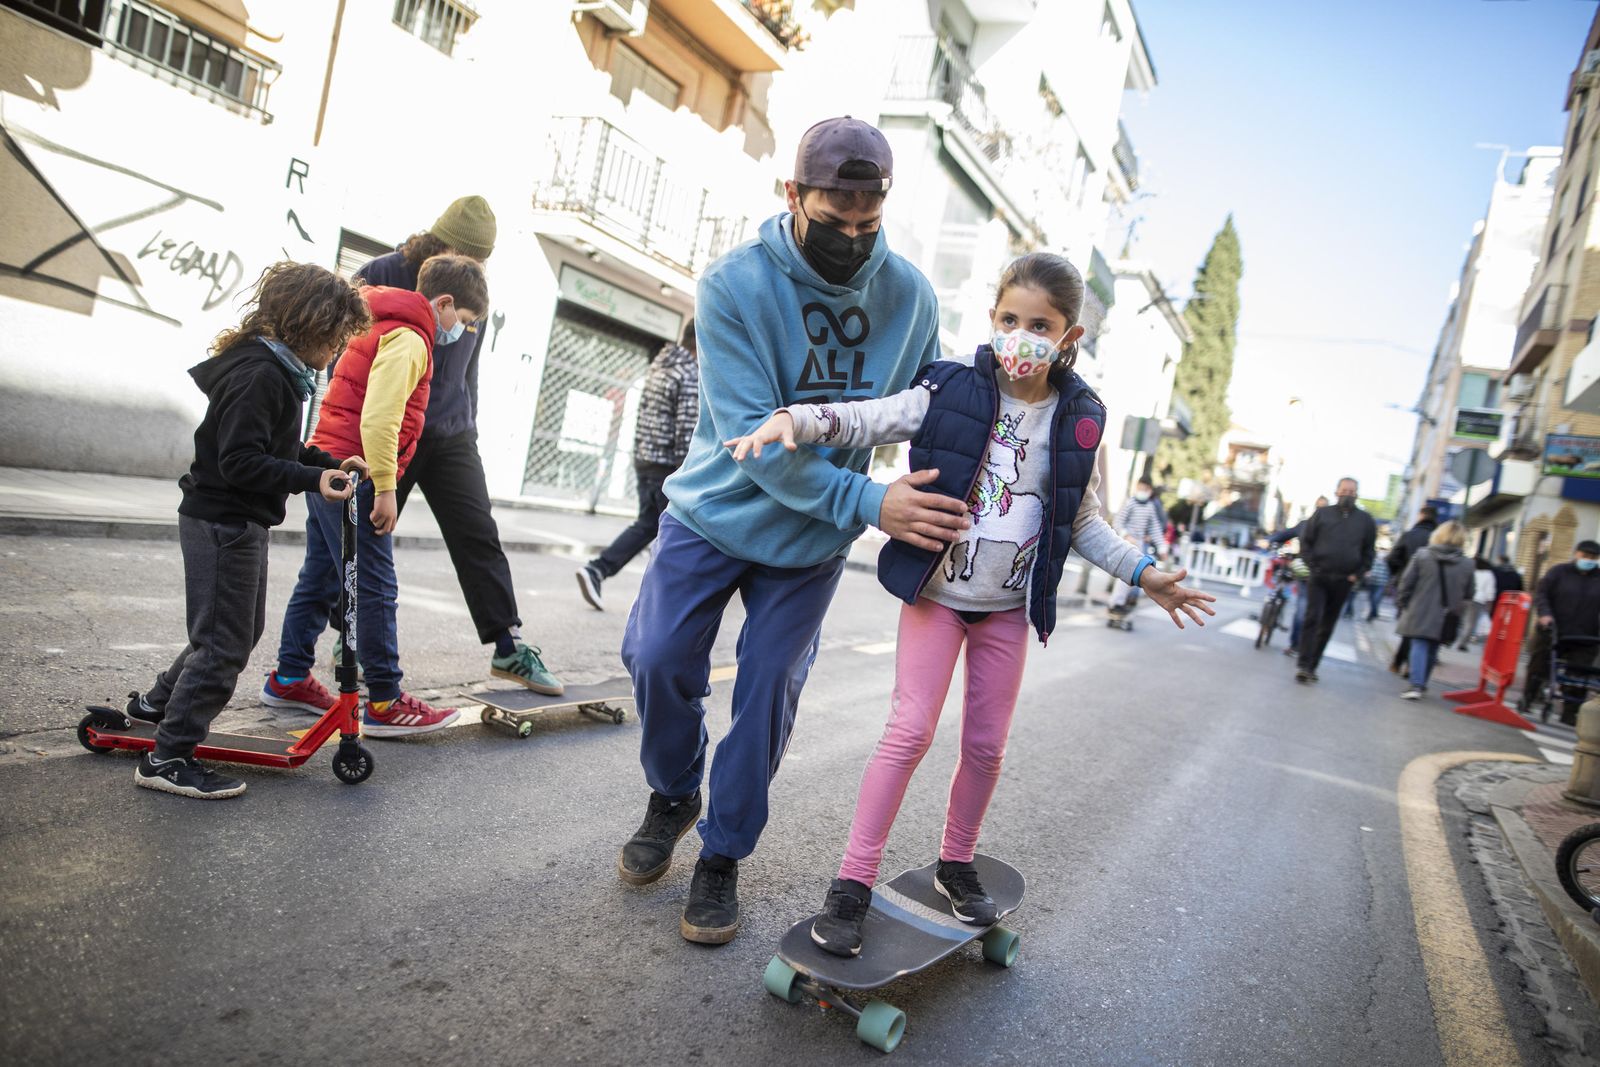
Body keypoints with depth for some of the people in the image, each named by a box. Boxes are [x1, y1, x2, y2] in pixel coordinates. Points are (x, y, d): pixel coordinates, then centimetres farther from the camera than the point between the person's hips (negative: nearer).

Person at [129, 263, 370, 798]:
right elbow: (241, 462, -29)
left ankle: (158, 702, 42)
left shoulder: (277, 369, 11)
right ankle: (168, 758, 7)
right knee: (225, 643, -4)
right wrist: (313, 480, -35)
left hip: (238, 522, 11)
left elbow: (281, 450, 17)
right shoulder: (259, 374, -23)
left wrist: (334, 464, 7)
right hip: (222, 522, -11)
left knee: (242, 629, 24)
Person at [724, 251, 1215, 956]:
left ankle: (956, 865, 32)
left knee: (987, 745, 11)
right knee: (911, 730, -8)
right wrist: (796, 418, -29)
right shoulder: (952, 391, -8)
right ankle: (853, 884, 1)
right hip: (935, 593, -3)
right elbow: (867, 420, -12)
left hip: (1008, 608, 3)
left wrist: (1143, 571, 5)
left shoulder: (1077, 422, 0)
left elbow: (1083, 521, 10)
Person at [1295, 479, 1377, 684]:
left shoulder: (1365, 520, 7)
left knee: (1327, 626, 8)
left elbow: (1368, 552, 11)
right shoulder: (1322, 514, 3)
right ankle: (1304, 665, -14)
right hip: (1318, 578, -2)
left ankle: (1312, 666, 17)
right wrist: (1312, 566, -5)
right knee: (1312, 619, -13)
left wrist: (1357, 574, 0)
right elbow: (1305, 541, 5)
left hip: (1343, 582, 2)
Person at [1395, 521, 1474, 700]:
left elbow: (1407, 583, -4)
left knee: (1419, 646, -2)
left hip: (1421, 612, -2)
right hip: (1445, 618, 2)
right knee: (1432, 649, 15)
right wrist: (1457, 610, 21)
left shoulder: (1422, 555, -5)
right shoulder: (1467, 564, 2)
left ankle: (1416, 685, -16)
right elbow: (1468, 595, 7)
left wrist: (1402, 602, 7)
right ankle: (1420, 684, 24)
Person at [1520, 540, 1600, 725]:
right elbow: (1540, 593, -2)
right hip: (1550, 634, -1)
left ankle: (1569, 715, 8)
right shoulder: (1559, 572, 2)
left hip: (1583, 640, 1)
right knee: (1538, 670, 8)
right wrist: (1544, 613, -19)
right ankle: (1525, 704, 24)